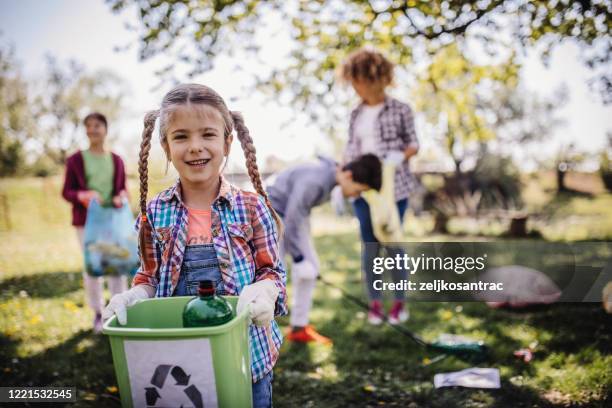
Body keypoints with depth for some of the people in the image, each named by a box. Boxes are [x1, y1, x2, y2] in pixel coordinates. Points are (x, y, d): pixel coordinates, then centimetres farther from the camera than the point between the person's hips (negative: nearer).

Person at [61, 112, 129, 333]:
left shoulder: (116, 160, 7)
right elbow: (66, 192, 2)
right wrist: (83, 196, -18)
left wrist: (121, 197, -11)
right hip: (87, 219, -1)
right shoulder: (76, 160, 1)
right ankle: (98, 313, 14)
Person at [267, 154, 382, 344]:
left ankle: (299, 327, 15)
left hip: (294, 216, 9)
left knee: (310, 269, 5)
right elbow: (292, 220, -28)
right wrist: (298, 258, -20)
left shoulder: (332, 172, -7)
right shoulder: (314, 181, -34)